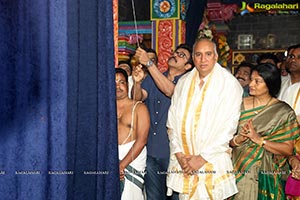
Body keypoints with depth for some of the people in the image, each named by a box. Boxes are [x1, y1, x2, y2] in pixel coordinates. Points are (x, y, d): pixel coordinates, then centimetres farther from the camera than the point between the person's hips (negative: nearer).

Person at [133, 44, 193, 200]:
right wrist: (137, 82, -26)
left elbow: (169, 90, -25)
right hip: (151, 150, 4)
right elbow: (138, 98, -4)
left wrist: (149, 63, -28)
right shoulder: (152, 79, 9)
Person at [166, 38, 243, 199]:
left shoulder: (229, 83, -6)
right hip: (183, 161, 4)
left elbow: (228, 127, -11)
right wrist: (179, 154, -4)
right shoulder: (183, 82, 8)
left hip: (213, 162, -3)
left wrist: (202, 158, -12)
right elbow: (172, 120, 6)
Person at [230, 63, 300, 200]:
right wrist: (238, 139, -19)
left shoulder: (284, 112, -6)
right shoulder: (240, 105, 0)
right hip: (238, 172, 2)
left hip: (266, 177, -2)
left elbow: (288, 150, -9)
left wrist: (259, 139, -18)